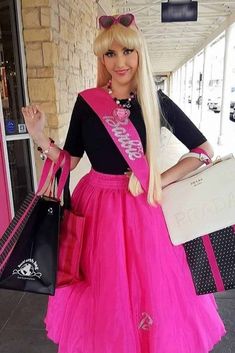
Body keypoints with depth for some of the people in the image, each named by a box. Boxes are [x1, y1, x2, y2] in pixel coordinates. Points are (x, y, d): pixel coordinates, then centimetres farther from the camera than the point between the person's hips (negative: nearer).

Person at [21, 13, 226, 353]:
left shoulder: (156, 101, -5)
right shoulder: (86, 101, -3)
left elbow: (205, 151, -1)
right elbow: (70, 160, 2)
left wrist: (161, 180, -9)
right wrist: (39, 136, -13)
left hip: (142, 206, 0)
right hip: (97, 204, 1)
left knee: (151, 286, 15)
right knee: (102, 289, 16)